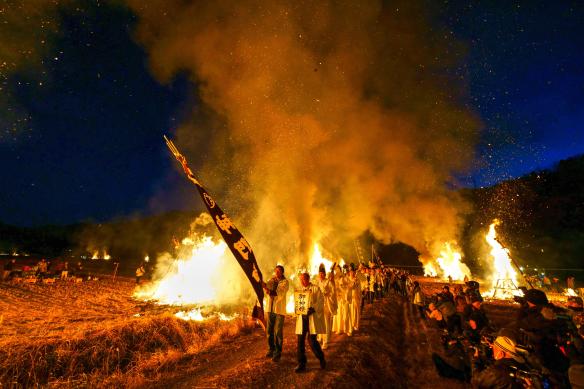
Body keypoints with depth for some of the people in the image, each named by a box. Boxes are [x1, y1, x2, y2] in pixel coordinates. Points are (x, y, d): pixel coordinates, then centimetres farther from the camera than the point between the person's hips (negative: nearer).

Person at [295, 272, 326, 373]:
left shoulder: (315, 288, -1)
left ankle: (322, 359, 22)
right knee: (300, 341, 4)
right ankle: (301, 364, 19)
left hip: (312, 318, -4)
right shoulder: (298, 290, 14)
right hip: (301, 317, 5)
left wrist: (313, 309, -22)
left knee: (312, 340, -5)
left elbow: (320, 302, -8)